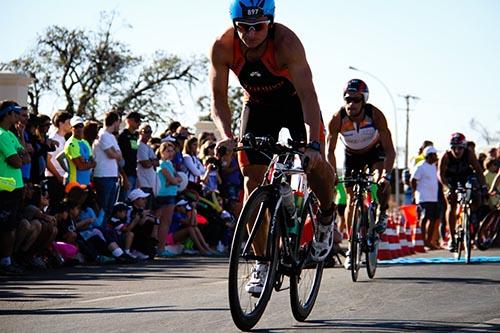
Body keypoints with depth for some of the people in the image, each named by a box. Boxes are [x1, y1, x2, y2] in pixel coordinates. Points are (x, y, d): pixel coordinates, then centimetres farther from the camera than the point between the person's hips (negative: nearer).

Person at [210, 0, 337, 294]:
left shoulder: (286, 42, -35)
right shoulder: (223, 47, -26)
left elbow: (307, 94, -42)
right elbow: (219, 99, -21)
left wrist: (314, 143, -54)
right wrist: (226, 135, -40)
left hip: (294, 101, -3)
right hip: (258, 105, 3)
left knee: (315, 163, -25)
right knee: (253, 179, -8)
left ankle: (327, 216, 7)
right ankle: (263, 263, 0)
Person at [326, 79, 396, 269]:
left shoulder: (375, 115, -32)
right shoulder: (337, 119, -29)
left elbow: (389, 150, -31)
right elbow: (330, 150, -21)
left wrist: (386, 175, -45)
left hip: (374, 151, -1)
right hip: (352, 155, 1)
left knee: (382, 181, -32)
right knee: (351, 201, -3)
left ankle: (382, 214, -6)